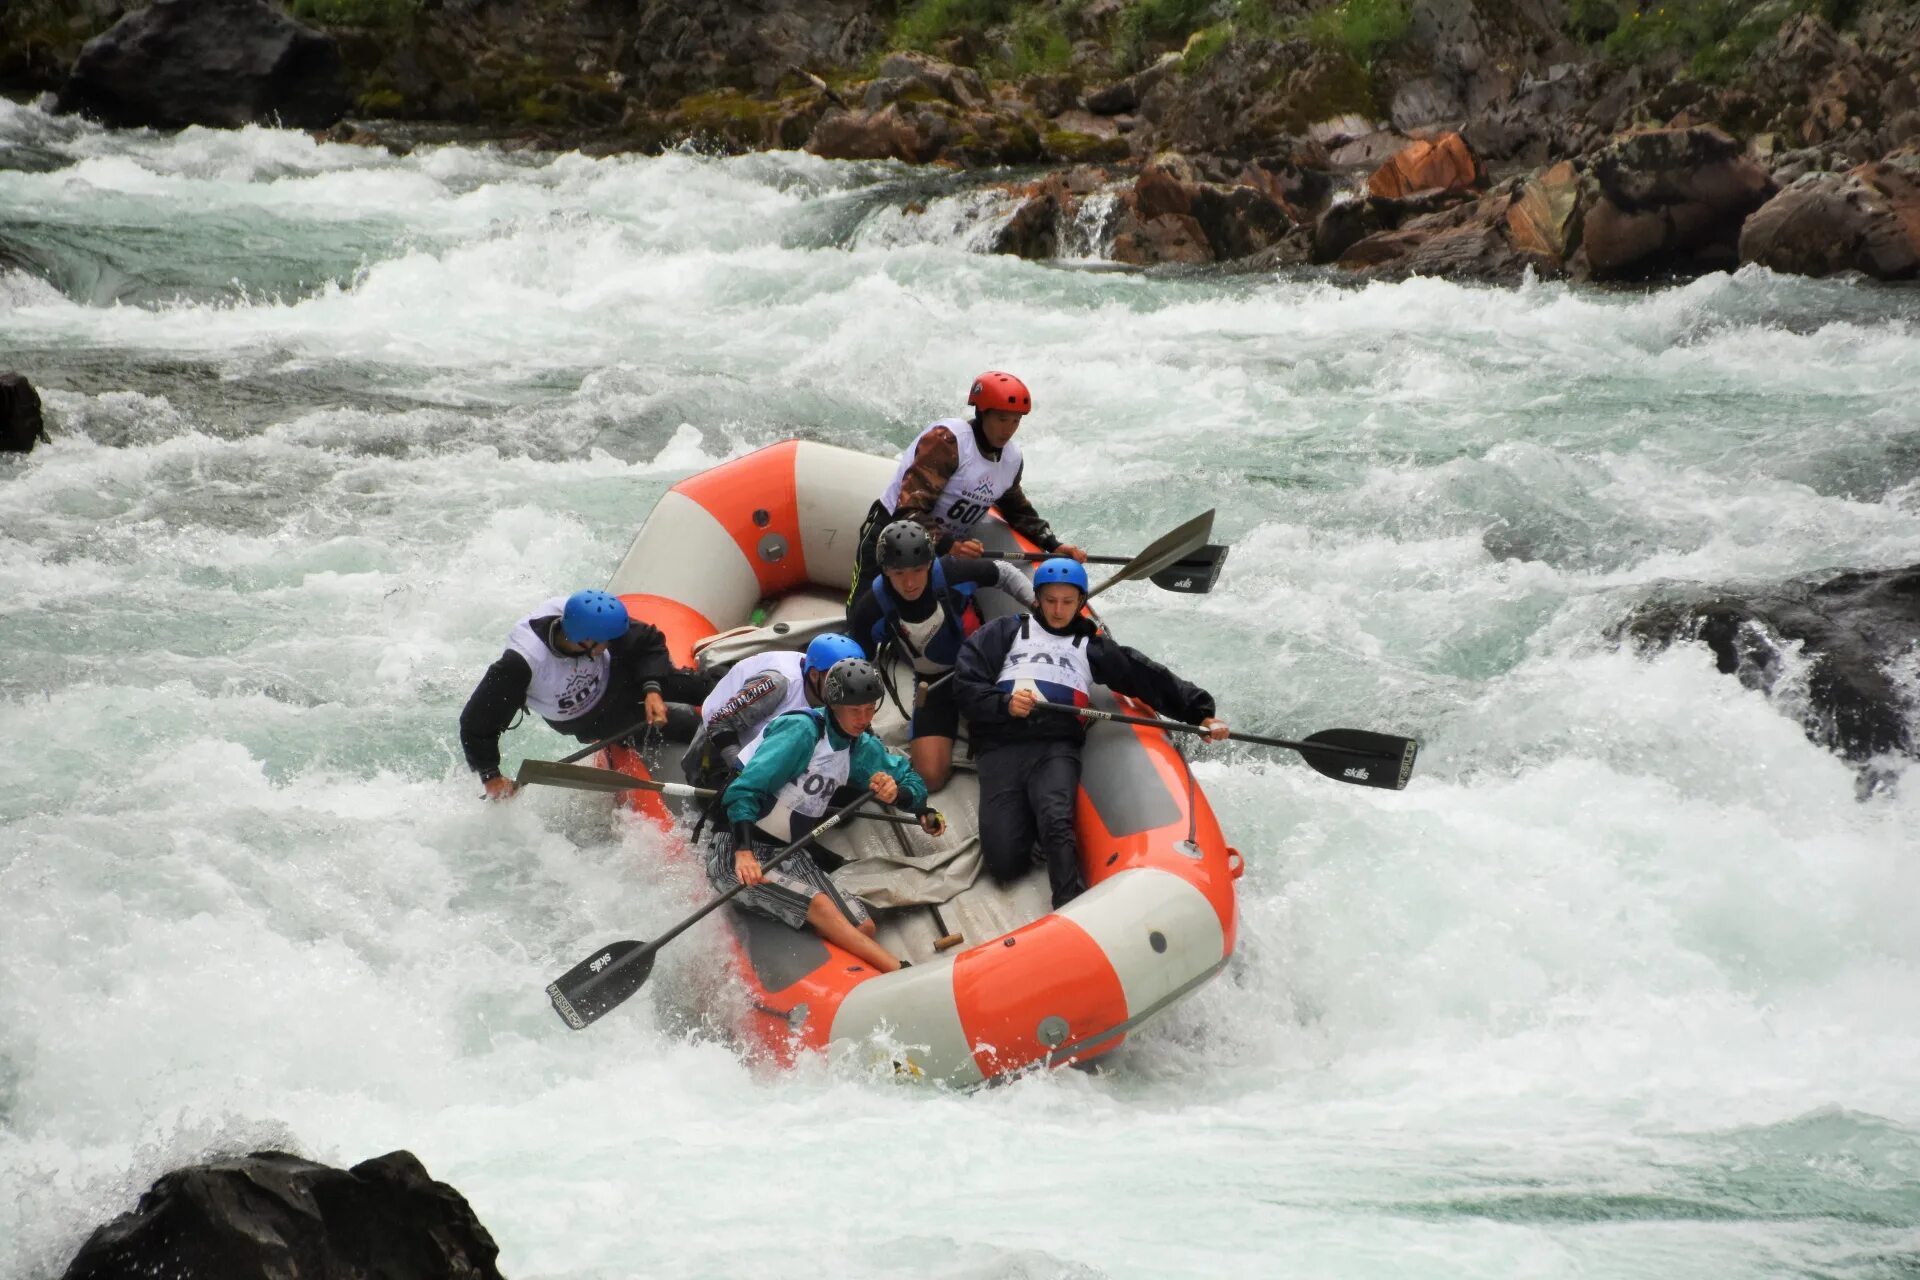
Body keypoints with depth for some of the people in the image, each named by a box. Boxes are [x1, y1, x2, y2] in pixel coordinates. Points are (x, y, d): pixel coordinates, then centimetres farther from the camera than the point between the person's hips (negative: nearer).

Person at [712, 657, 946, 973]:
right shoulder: (803, 730, -15)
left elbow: (913, 781, 18)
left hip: (789, 855, 9)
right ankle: (902, 974, -42)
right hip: (736, 852, -9)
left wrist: (896, 793, -8)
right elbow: (745, 790, -23)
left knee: (863, 927, -11)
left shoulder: (862, 748, 8)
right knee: (819, 906, -31)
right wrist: (744, 852, -37)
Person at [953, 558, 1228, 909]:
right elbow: (966, 683, 11)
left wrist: (1201, 713, 8)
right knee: (1004, 863, -18)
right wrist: (1004, 703, -8)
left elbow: (1152, 679, 19)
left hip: (1056, 748, 0)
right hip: (1000, 746, 0)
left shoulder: (1092, 646, 25)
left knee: (1056, 823, -34)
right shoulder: (1007, 632, 22)